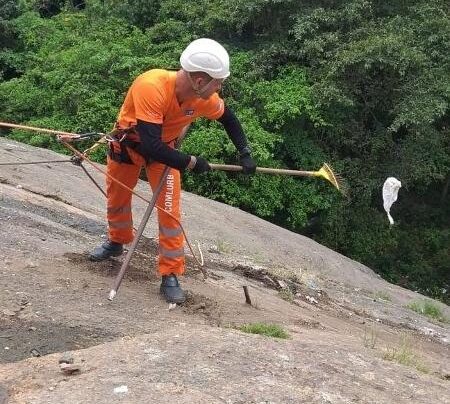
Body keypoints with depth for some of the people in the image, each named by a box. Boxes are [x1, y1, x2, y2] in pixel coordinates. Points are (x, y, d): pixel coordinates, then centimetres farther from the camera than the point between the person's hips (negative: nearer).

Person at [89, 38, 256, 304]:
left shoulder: (205, 98, -25)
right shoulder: (151, 87, -42)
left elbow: (228, 118, -1)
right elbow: (150, 146, -43)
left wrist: (245, 153, -9)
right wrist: (191, 162, -33)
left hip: (163, 147, 2)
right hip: (127, 143, -2)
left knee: (170, 211, -9)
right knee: (117, 199, 18)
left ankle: (171, 276, 3)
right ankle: (117, 242, 48)